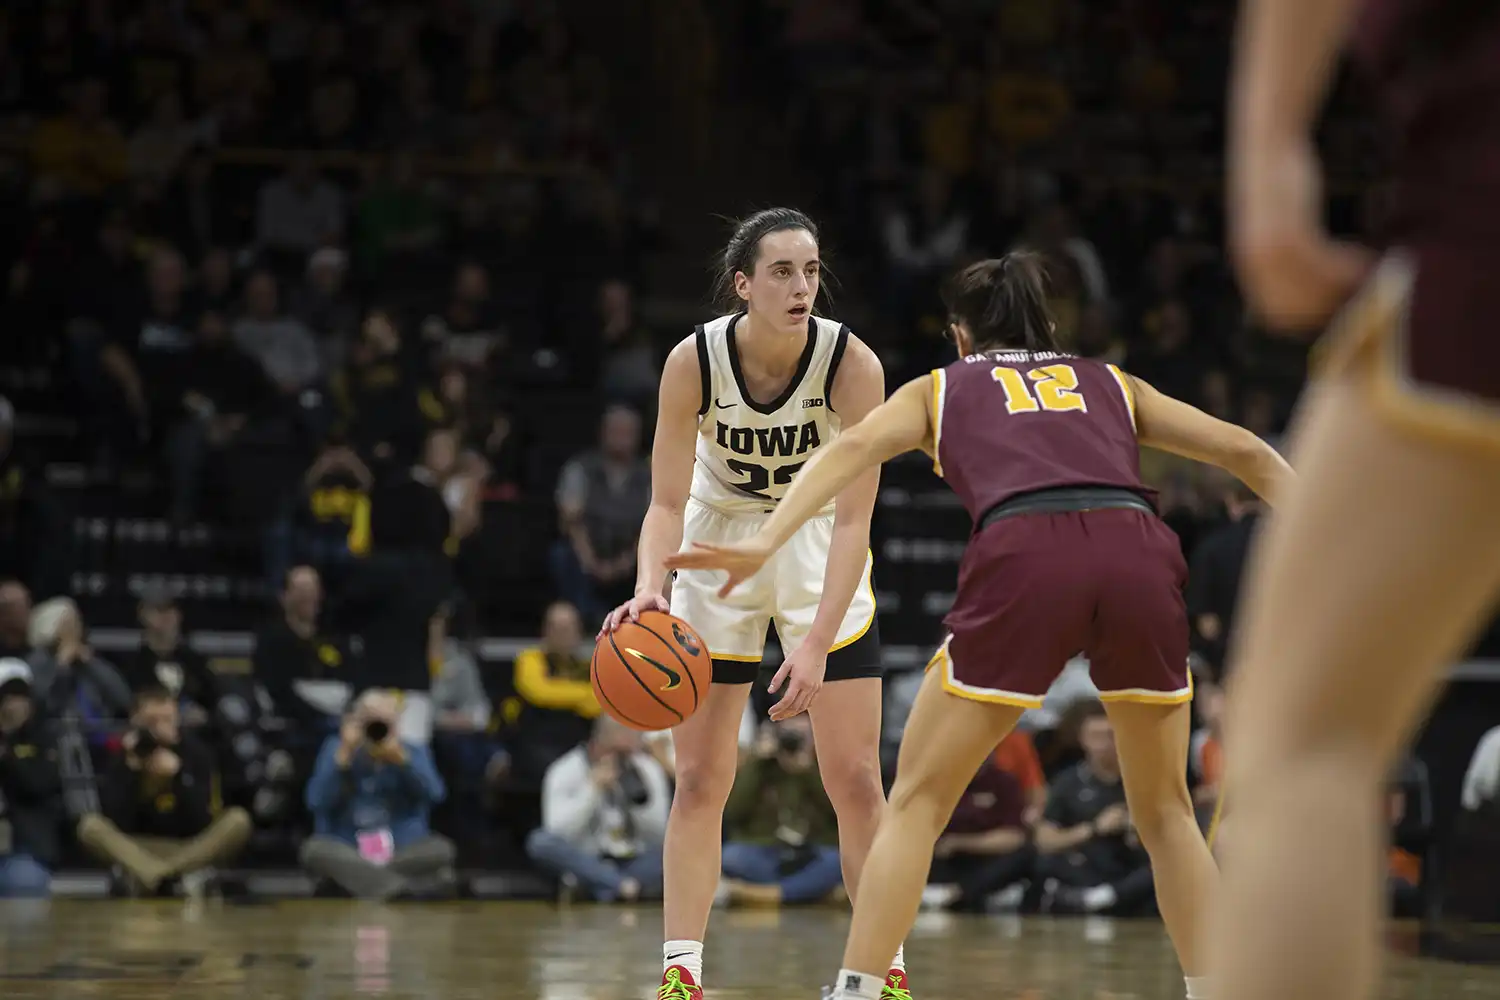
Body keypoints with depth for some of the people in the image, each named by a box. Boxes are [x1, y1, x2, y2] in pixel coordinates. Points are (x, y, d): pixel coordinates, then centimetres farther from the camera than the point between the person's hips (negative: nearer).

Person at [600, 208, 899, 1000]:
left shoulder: (852, 363, -25)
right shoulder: (694, 362, -22)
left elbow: (854, 518, -26)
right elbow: (667, 502, -18)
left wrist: (817, 642, -35)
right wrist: (650, 589, -38)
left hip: (820, 548, -1)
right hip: (720, 543, 1)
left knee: (855, 778, -4)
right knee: (699, 778, -3)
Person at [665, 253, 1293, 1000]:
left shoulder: (941, 387, 28)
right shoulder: (1111, 384, 34)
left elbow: (855, 446, 9)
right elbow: (1244, 450, 28)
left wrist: (766, 542, -4)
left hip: (1024, 557, -2)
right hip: (1139, 552, 2)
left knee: (917, 802, 11)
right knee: (1165, 810, 21)